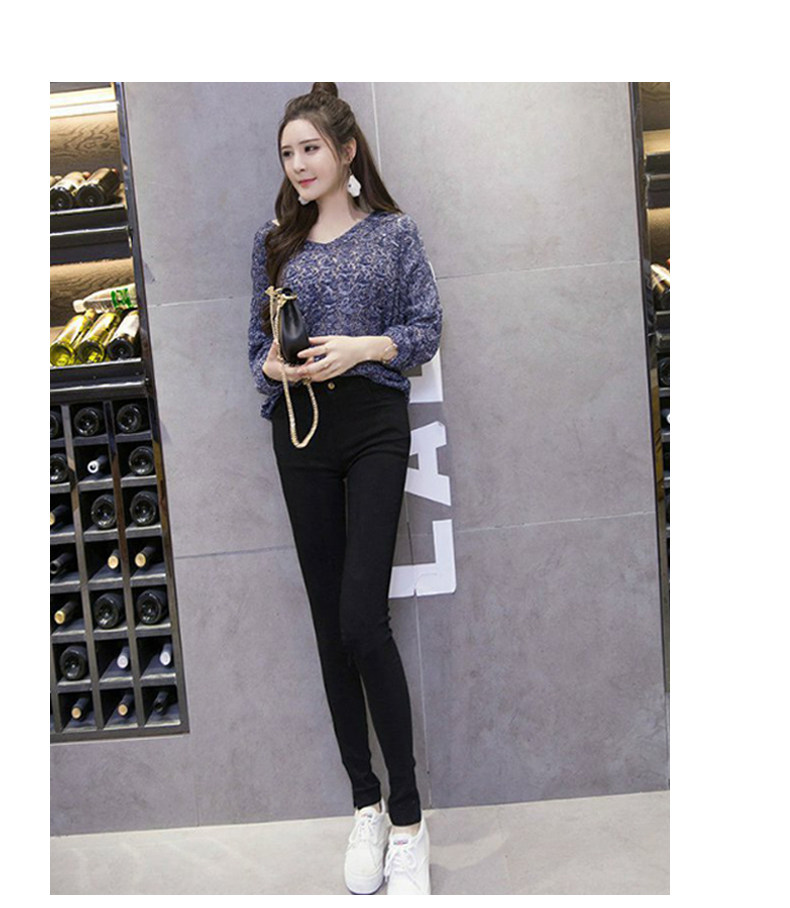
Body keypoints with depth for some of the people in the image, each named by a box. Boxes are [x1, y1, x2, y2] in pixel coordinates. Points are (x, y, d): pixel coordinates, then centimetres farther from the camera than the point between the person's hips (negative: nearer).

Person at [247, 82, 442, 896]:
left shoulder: (393, 232, 8)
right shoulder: (274, 242, 15)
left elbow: (426, 327, 2)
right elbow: (258, 340, 15)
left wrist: (360, 347, -15)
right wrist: (273, 366, -8)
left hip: (374, 426, -3)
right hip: (300, 431, 4)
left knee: (363, 619, -13)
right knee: (331, 622, 5)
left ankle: (408, 820, 3)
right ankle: (365, 806, 19)